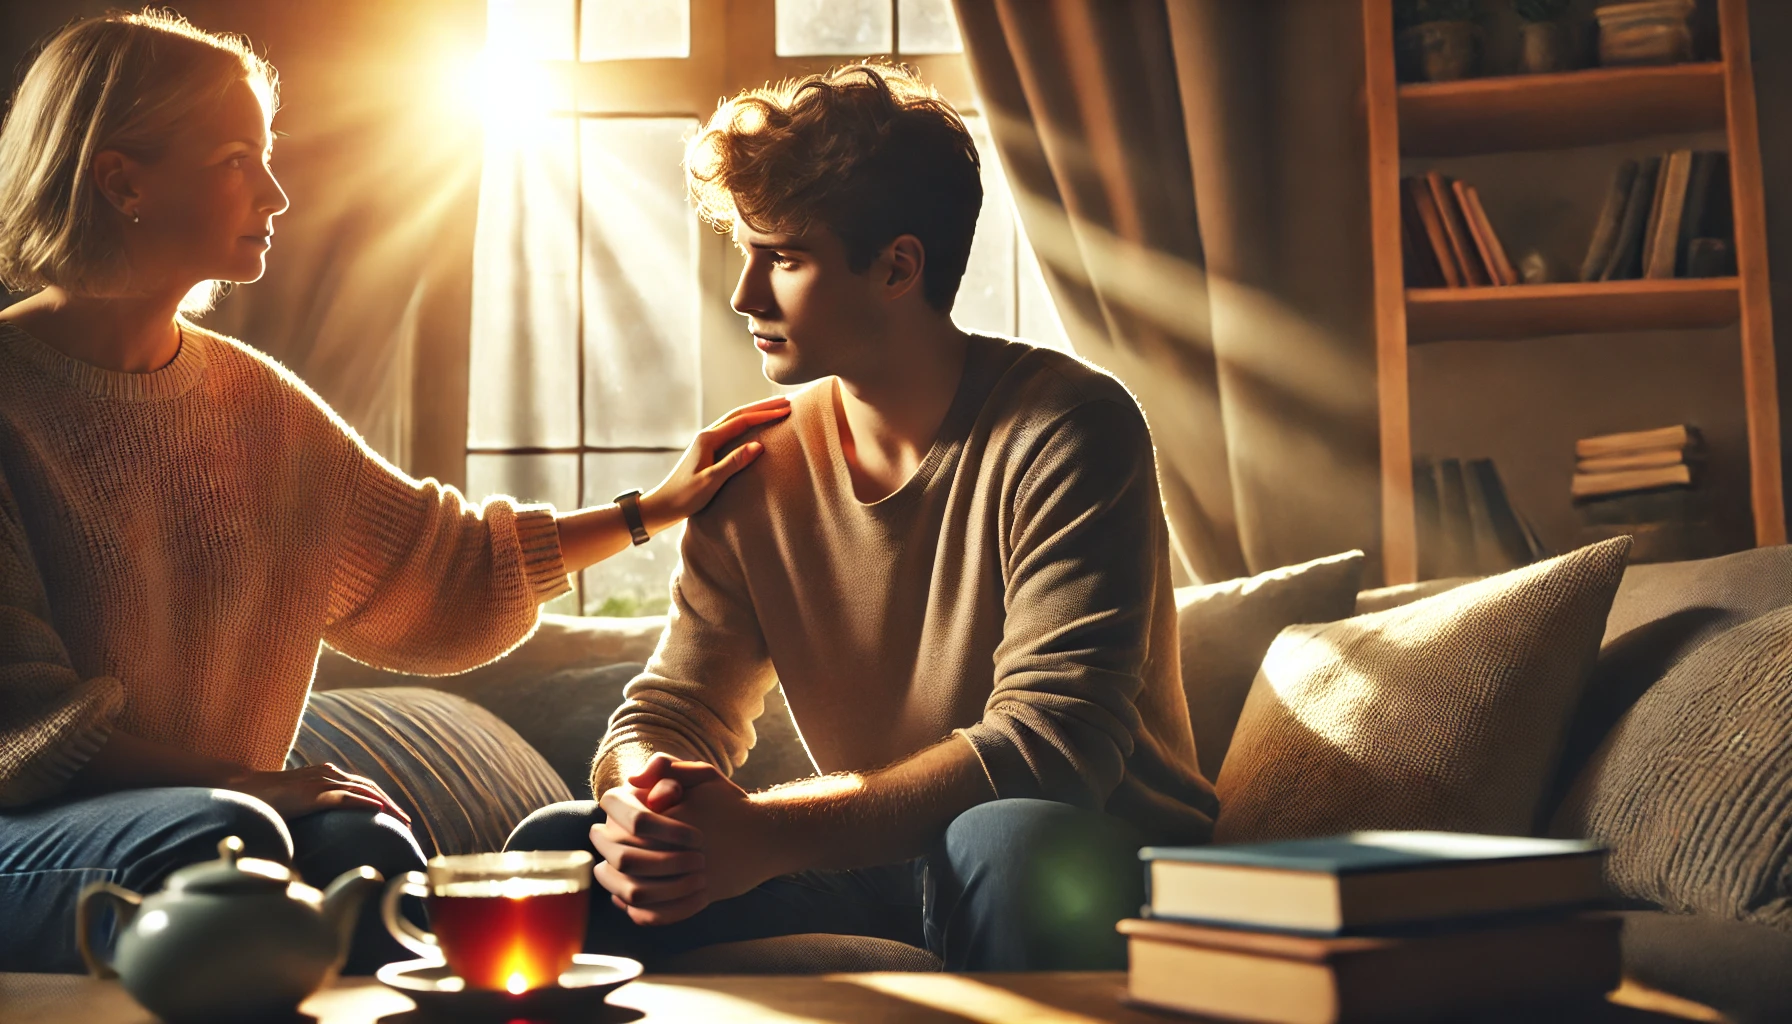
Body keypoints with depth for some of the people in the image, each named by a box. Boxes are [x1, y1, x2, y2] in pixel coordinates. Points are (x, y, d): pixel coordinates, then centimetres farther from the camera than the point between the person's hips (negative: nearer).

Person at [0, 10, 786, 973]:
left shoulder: (251, 398, 12)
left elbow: (441, 565, 20)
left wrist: (650, 509, 19)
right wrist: (237, 784, -20)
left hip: (213, 810, 5)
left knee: (361, 844, -28)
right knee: (222, 836, -36)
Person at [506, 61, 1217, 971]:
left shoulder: (1067, 430, -15)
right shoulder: (755, 468, 3)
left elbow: (1053, 742, -24)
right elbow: (674, 710, 5)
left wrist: (769, 833, -34)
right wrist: (642, 809, -23)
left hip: (1100, 864, -4)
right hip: (878, 868, 4)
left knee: (1011, 843, -40)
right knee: (559, 850, -16)